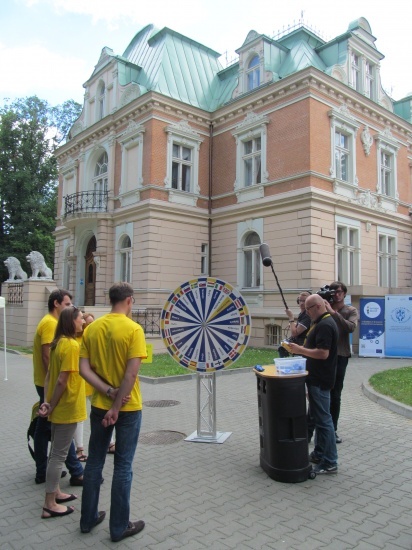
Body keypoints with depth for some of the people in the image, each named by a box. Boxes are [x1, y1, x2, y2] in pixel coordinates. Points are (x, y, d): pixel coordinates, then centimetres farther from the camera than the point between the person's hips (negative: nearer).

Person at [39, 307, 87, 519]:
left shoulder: (58, 343, 7)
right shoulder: (72, 345, -21)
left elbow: (49, 376, 8)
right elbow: (62, 381, -23)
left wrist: (48, 402, 4)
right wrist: (52, 405, -12)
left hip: (59, 407, 9)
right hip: (67, 408, -9)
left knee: (57, 452, 19)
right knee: (59, 455, 1)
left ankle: (55, 492, 32)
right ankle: (50, 505, 11)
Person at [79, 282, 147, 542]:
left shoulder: (92, 328, -1)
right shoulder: (133, 329, -16)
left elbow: (84, 369, -6)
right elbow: (131, 373, -21)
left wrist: (108, 392, -11)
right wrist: (117, 407, -15)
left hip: (100, 405, 5)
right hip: (128, 407, -4)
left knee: (94, 461, 18)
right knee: (123, 466, 8)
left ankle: (88, 519, 32)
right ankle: (120, 527, 21)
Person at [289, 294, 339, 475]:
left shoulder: (324, 325, -20)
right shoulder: (325, 322, 13)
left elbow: (323, 353, -27)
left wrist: (300, 350, -19)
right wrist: (302, 349, 15)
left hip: (320, 380, -11)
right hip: (318, 378, 11)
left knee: (323, 419, -3)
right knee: (319, 416, 18)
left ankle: (329, 463, 6)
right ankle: (319, 454, 30)